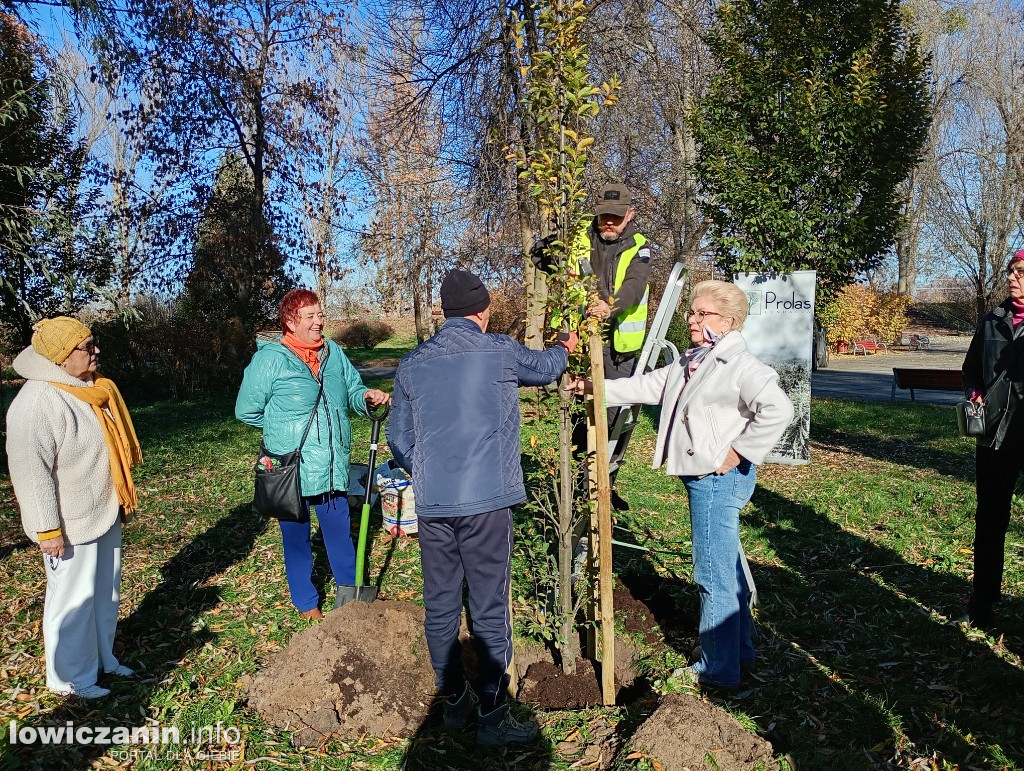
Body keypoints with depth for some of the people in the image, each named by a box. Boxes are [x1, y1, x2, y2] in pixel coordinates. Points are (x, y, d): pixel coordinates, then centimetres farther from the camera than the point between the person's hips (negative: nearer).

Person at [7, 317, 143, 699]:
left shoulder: (89, 389, 5)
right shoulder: (38, 402, -22)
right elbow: (32, 471, -23)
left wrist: (120, 500, 20)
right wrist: (48, 529, -20)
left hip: (104, 514, 9)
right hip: (72, 524, -9)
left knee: (106, 592, 20)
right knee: (74, 599, 6)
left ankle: (102, 659, 39)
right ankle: (71, 678, 25)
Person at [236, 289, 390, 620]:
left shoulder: (334, 352, 5)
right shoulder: (270, 358, -10)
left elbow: (352, 391, 13)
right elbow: (246, 410, -4)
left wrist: (367, 396, -9)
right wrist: (282, 428, 4)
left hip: (332, 467, 4)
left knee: (340, 532, 15)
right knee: (297, 537, 12)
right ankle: (307, 604, 30)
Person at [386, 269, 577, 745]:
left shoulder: (412, 363, 5)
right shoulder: (500, 352, -4)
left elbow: (399, 440, 11)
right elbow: (546, 368, 17)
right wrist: (565, 349, 39)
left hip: (431, 505, 4)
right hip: (485, 502, -4)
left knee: (440, 606, 14)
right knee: (490, 609, 5)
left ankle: (453, 701, 29)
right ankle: (493, 717, 15)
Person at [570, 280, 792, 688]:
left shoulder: (739, 364, -17)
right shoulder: (691, 363, 14)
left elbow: (777, 409, -29)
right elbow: (647, 386, 16)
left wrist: (739, 452, -22)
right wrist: (595, 388, 9)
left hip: (719, 480, -10)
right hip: (704, 480, 10)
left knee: (714, 574, -1)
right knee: (727, 565, 21)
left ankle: (718, 667, 13)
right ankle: (739, 646, 37)